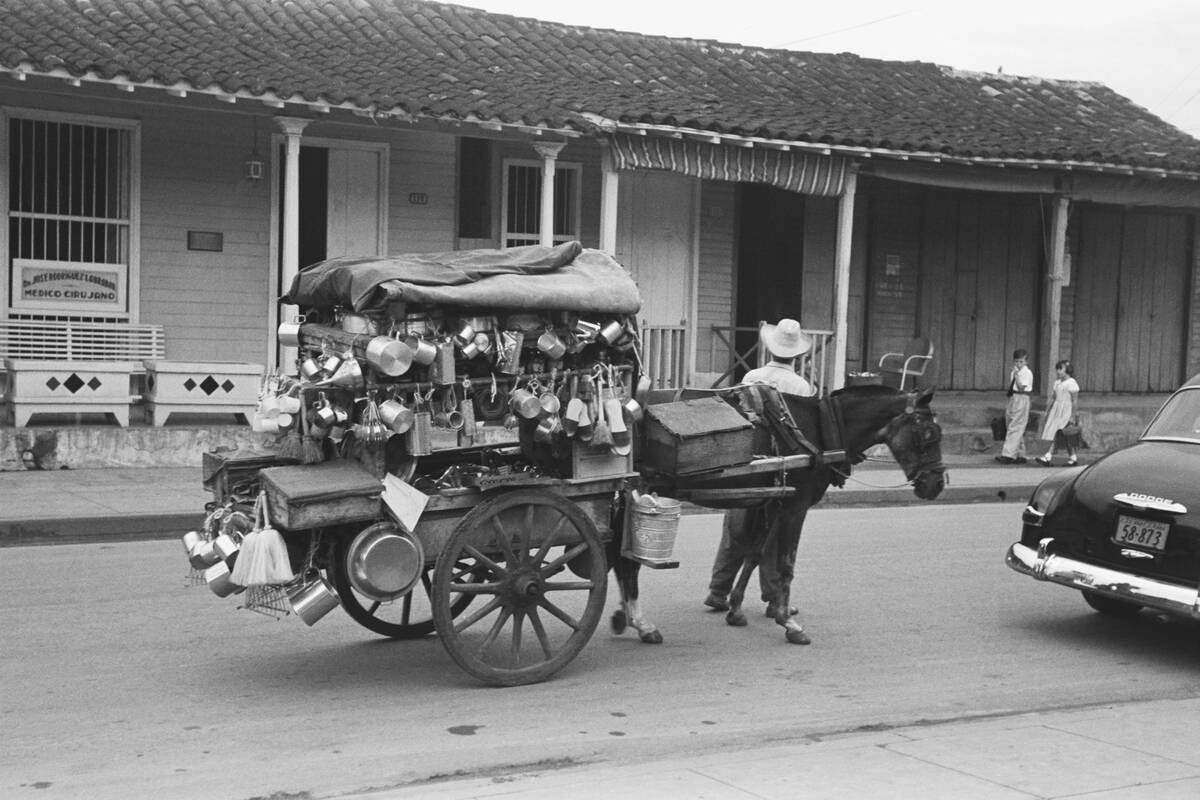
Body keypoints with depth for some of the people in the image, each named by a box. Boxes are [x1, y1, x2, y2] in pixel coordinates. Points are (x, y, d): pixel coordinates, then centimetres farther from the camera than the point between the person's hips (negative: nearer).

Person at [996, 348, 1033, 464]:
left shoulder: (1027, 373, -9)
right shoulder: (1014, 372, 15)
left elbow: (1021, 388, -18)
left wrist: (1016, 375, -22)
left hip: (1021, 400, -8)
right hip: (1012, 399, 9)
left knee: (1015, 428, -11)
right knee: (1017, 429, 12)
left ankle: (1008, 454, -16)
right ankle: (1020, 455, 18)